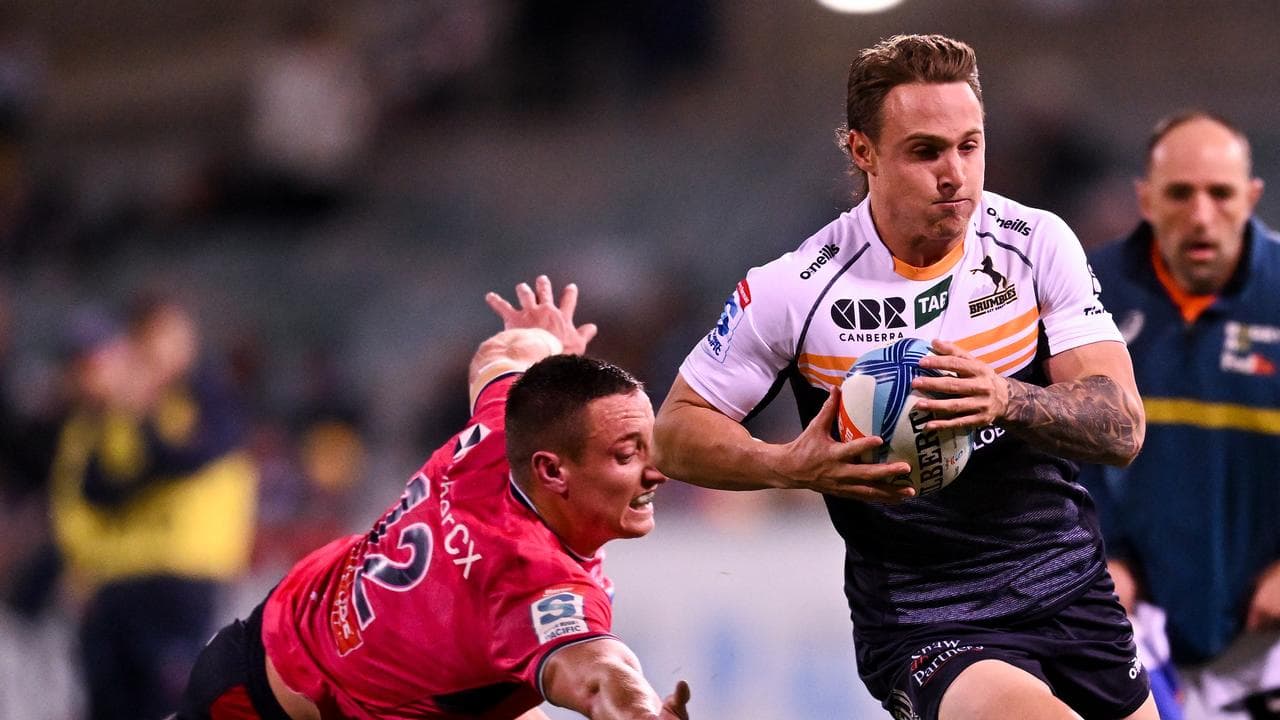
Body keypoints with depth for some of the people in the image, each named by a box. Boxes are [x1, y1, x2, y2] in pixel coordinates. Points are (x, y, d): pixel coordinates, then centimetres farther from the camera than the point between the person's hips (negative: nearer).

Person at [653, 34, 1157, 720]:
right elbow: (676, 432, -1)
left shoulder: (1036, 243, -2)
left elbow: (1121, 429, -8)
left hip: (1072, 592, 5)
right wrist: (789, 466, -21)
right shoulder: (796, 290, -10)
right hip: (922, 627, -5)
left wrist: (1007, 400, -29)